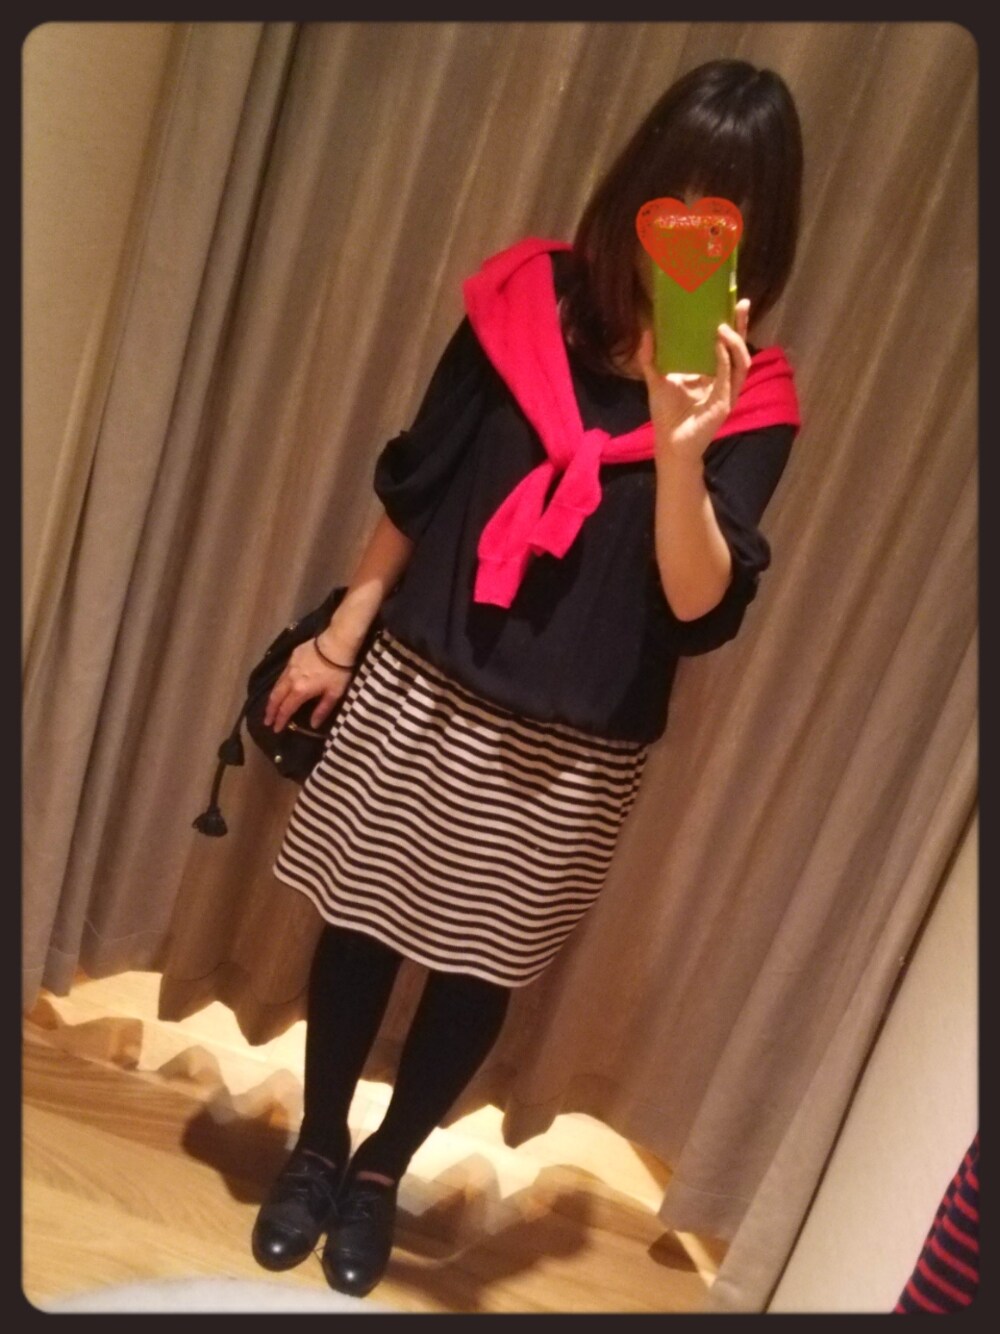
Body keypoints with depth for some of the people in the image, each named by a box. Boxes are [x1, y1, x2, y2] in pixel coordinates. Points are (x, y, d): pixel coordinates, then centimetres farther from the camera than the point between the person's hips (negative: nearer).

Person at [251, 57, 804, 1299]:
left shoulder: (750, 401, -6)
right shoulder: (527, 303, -2)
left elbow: (698, 603, -16)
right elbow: (417, 484, 4)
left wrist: (679, 449, -31)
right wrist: (340, 635, 6)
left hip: (573, 751, -1)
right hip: (419, 686, 2)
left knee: (479, 970, 13)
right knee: (359, 923, 14)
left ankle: (380, 1171, 41)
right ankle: (315, 1147, 41)